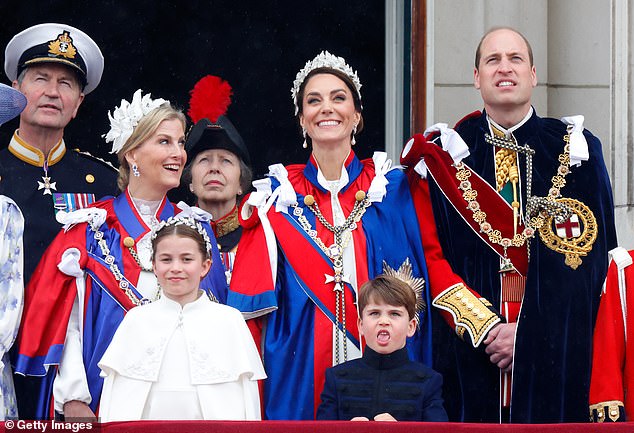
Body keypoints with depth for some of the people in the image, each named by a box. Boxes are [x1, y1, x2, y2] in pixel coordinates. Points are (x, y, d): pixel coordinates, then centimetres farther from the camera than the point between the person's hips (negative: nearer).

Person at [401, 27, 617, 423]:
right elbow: (431, 256, 1)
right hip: (471, 355, 0)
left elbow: (593, 257, -1)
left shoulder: (576, 150, 6)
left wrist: (528, 332, -10)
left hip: (556, 354, 0)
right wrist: (485, 327, -12)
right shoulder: (443, 155, 7)